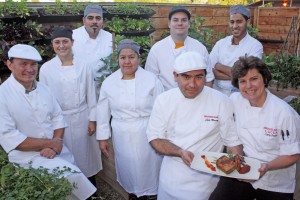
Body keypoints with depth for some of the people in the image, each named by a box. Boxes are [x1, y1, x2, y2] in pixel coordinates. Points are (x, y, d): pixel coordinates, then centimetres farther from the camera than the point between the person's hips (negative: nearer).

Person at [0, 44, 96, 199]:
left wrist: (56, 144, -12)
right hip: (28, 157, -5)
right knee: (72, 175, -19)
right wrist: (50, 143, -16)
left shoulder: (43, 89, 3)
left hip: (58, 152, 5)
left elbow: (58, 118, 6)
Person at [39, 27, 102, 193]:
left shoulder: (83, 66, -5)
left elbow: (91, 95, -1)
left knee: (85, 152, 14)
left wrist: (92, 119, -2)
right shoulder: (46, 69, -6)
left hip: (82, 118, 1)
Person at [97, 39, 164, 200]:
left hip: (147, 135, -2)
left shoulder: (152, 80, -8)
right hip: (122, 137, 2)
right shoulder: (109, 82, -2)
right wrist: (102, 137, 5)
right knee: (128, 168, 17)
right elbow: (103, 112, 4)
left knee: (149, 168, 10)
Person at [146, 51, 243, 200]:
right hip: (171, 178, 2)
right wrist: (180, 152, -21)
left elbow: (233, 141, -5)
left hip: (206, 179, -1)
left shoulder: (221, 101, -11)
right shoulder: (163, 100, -7)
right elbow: (155, 138, -5)